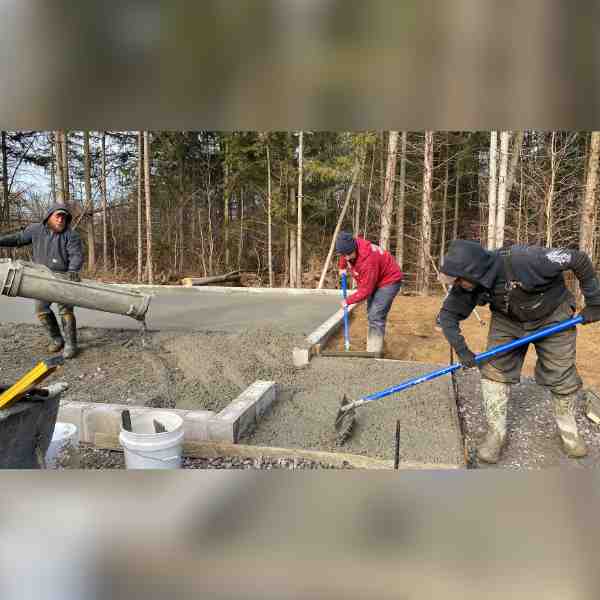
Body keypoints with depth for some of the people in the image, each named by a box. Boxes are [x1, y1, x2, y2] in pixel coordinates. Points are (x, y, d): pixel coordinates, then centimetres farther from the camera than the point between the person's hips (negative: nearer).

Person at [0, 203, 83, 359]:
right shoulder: (36, 229, 4)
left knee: (65, 309, -12)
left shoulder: (71, 235, -7)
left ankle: (70, 344, -4)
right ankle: (56, 339, 19)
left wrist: (72, 271, -33)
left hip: (64, 277, -4)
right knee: (41, 309, 4)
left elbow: (77, 255, -17)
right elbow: (18, 238, 15)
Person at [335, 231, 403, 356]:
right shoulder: (349, 245, -15)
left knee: (376, 316, -19)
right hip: (374, 280, 10)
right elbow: (344, 254, 14)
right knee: (371, 313, 15)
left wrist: (348, 301, -18)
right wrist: (342, 267, 6)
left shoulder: (368, 260, -38)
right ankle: (374, 347, 27)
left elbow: (365, 290, -29)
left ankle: (374, 352, -14)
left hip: (389, 280, -10)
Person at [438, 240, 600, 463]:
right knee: (493, 371, -6)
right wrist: (461, 350, -23)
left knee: (561, 376, 4)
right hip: (507, 321, 3)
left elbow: (579, 260, -27)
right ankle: (496, 432, 8)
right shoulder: (467, 285, -24)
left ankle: (569, 430, 29)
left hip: (552, 317, -3)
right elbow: (448, 314, -12)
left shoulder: (524, 260, -39)